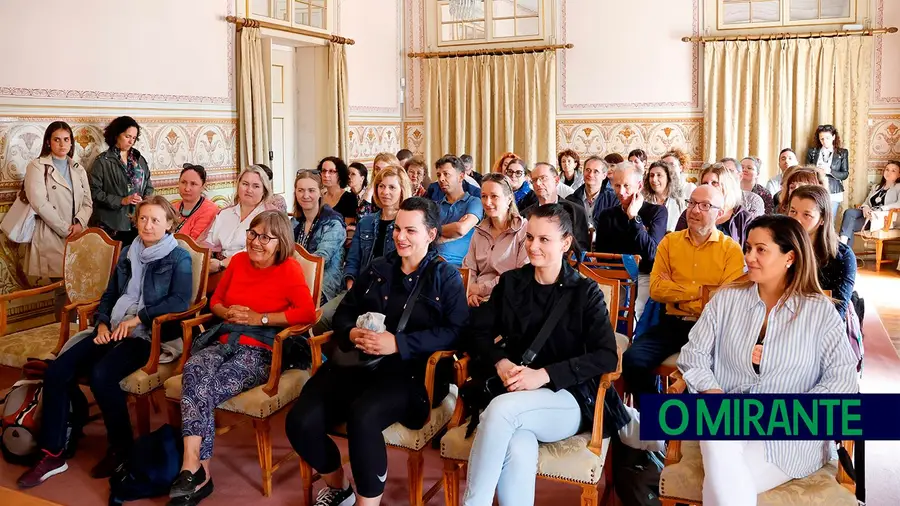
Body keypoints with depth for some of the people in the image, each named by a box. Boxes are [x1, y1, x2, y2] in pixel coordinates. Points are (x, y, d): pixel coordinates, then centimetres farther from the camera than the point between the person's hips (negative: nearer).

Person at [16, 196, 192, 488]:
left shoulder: (179, 258, -2)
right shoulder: (128, 253, 18)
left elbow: (180, 301, -15)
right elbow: (109, 295, 20)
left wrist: (137, 317, -17)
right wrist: (102, 323, 2)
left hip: (149, 335, -6)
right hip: (113, 330, 7)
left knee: (101, 374, -30)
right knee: (56, 371, -13)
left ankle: (121, 447, -8)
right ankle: (52, 453, -3)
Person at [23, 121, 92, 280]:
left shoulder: (78, 169, 16)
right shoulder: (37, 166, 0)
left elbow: (87, 202, 10)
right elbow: (39, 203, -11)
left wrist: (79, 223, -10)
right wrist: (65, 229, -13)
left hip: (77, 235, 4)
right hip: (50, 236, -4)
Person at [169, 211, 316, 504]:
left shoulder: (289, 269, -3)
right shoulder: (238, 261, 14)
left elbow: (308, 313, -15)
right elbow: (215, 300, 24)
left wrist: (260, 318, -13)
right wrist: (227, 312, 0)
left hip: (261, 350, -5)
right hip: (224, 341, 5)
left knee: (204, 391, -28)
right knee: (193, 370, -29)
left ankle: (193, 470, -15)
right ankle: (196, 471, -32)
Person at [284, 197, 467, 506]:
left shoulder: (446, 277, 5)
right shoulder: (377, 269, 20)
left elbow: (455, 331, -8)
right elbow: (344, 311, 21)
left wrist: (398, 343, -18)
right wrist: (351, 333, -5)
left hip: (410, 370, -5)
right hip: (358, 362, 5)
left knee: (362, 418, -35)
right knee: (300, 422, -17)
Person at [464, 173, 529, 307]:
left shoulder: (524, 229, -3)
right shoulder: (479, 231, 17)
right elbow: (469, 268, 15)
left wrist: (482, 288, -9)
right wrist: (471, 292, -7)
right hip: (479, 300, 5)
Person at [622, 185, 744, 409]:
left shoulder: (731, 249, 2)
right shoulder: (669, 241, 10)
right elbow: (656, 289, -2)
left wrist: (677, 292, -8)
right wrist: (700, 290, -8)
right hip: (671, 323, 3)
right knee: (632, 360, -21)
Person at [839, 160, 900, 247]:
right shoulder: (876, 187, 27)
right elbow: (866, 202, 19)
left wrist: (879, 210, -19)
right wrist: (865, 208, -6)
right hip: (869, 215, 5)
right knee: (849, 212, -28)